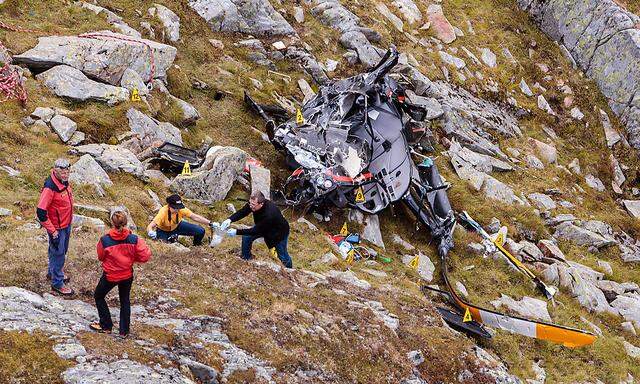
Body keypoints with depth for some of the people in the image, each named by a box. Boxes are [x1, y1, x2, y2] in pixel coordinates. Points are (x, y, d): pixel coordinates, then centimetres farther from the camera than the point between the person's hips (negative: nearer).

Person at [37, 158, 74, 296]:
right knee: (58, 254, 5)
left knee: (62, 251, 25)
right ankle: (57, 283, 20)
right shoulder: (50, 187, -30)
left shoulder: (64, 182, -3)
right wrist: (52, 231, -22)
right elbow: (41, 212, -28)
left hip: (66, 225, 8)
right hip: (57, 228, -8)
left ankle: (52, 273, 46)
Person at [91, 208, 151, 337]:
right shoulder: (134, 240, -21)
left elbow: (100, 257, -8)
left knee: (99, 296, 24)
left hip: (110, 276, -2)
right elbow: (145, 256, -15)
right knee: (125, 300, 23)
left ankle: (106, 326, 30)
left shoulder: (105, 240, -25)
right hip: (127, 275, 2)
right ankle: (124, 330, 30)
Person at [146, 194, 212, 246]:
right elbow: (150, 226, -43)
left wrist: (210, 223, -27)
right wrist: (150, 233, -67)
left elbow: (195, 217, -21)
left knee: (200, 231, -14)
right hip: (164, 231, -3)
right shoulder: (163, 213, -38)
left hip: (177, 226, 3)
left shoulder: (181, 209, -27)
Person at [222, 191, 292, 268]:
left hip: (279, 232, -7)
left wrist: (237, 232, -38)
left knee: (282, 256, 6)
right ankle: (245, 261, 14)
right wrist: (230, 220, -36)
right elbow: (242, 212, -16)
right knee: (246, 237, -5)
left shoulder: (269, 213, -45)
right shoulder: (253, 203, -26)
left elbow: (256, 230, -38)